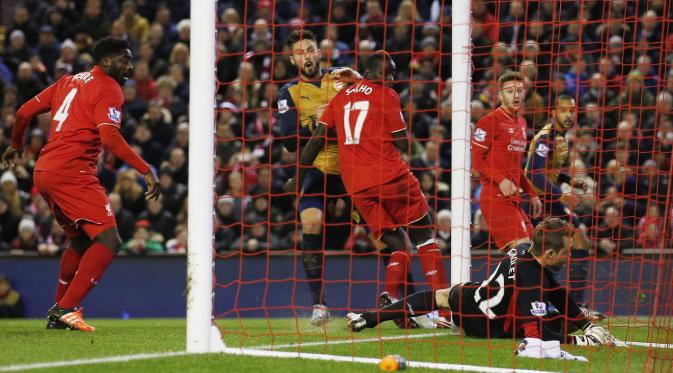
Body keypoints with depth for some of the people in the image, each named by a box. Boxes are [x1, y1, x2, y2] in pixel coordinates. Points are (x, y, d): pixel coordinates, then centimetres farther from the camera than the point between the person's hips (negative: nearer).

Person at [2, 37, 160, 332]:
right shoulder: (109, 88, -4)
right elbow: (109, 137, -19)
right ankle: (66, 308, -22)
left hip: (43, 173, 9)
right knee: (109, 240, -13)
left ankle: (58, 312, 27)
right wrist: (146, 171, -19)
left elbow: (24, 112, 23)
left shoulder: (69, 81, 21)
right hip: (72, 172, -9)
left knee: (81, 241, 25)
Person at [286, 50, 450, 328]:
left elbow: (317, 139, 13)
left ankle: (391, 297, -11)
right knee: (425, 238, 5)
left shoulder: (341, 97, 17)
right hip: (390, 176, -5)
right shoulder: (387, 96, 1)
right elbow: (403, 144, -2)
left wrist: (299, 178, 16)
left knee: (398, 246, 12)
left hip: (356, 187, 5)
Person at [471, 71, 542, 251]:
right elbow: (475, 160, -11)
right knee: (521, 247, -20)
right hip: (495, 197, -9)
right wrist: (501, 181, -22)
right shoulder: (490, 121, -8)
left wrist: (532, 194, 23)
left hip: (513, 198, 9)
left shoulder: (521, 123, 19)